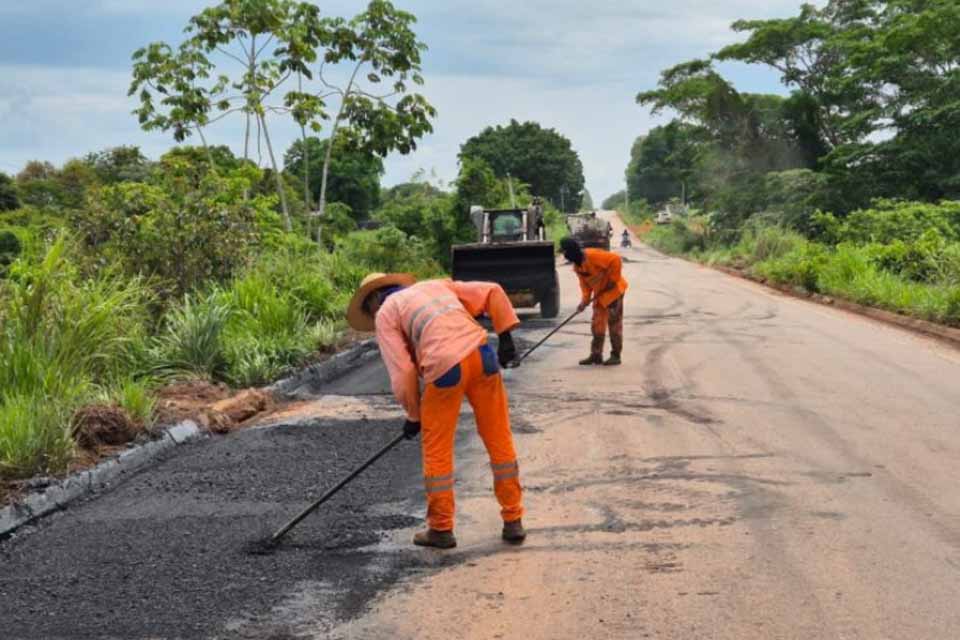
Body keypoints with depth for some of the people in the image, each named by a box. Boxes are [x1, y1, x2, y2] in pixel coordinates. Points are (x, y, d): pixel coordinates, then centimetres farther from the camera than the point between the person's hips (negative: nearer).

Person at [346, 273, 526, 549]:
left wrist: (413, 414, 13)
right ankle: (513, 522, 19)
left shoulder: (384, 315, 14)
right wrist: (505, 337, 12)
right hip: (481, 354, 4)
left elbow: (402, 370, 3)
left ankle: (441, 529, 19)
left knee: (436, 449, 12)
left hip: (445, 366, -4)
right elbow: (492, 292, 17)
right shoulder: (437, 285, 28)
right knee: (499, 439, 13)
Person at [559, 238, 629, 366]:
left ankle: (616, 355, 3)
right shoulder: (577, 267, 2)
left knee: (614, 323, -3)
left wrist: (613, 279, -22)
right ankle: (596, 355, 15)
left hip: (613, 290, -9)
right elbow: (585, 283, 7)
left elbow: (616, 260, -30)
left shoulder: (593, 255, -27)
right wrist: (585, 300, -6)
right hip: (599, 294, 9)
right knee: (597, 325, 9)